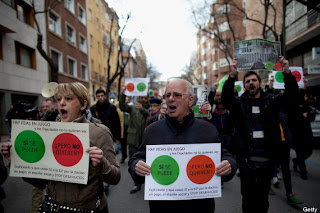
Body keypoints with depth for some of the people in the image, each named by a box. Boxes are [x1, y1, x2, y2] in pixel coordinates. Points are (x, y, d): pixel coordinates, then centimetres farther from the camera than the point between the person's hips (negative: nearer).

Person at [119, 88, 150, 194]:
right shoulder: (133, 108, 8)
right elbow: (122, 106, -8)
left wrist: (143, 109, -31)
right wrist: (123, 93, -19)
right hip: (134, 140, 1)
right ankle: (137, 184, 23)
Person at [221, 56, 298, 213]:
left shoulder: (271, 101, 4)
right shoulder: (239, 103, -1)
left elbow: (291, 94, -8)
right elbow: (226, 98, -19)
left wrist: (287, 73, -25)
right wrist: (232, 76, -33)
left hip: (267, 159, 2)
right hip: (247, 159, -2)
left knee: (263, 199, 17)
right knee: (248, 199, 11)